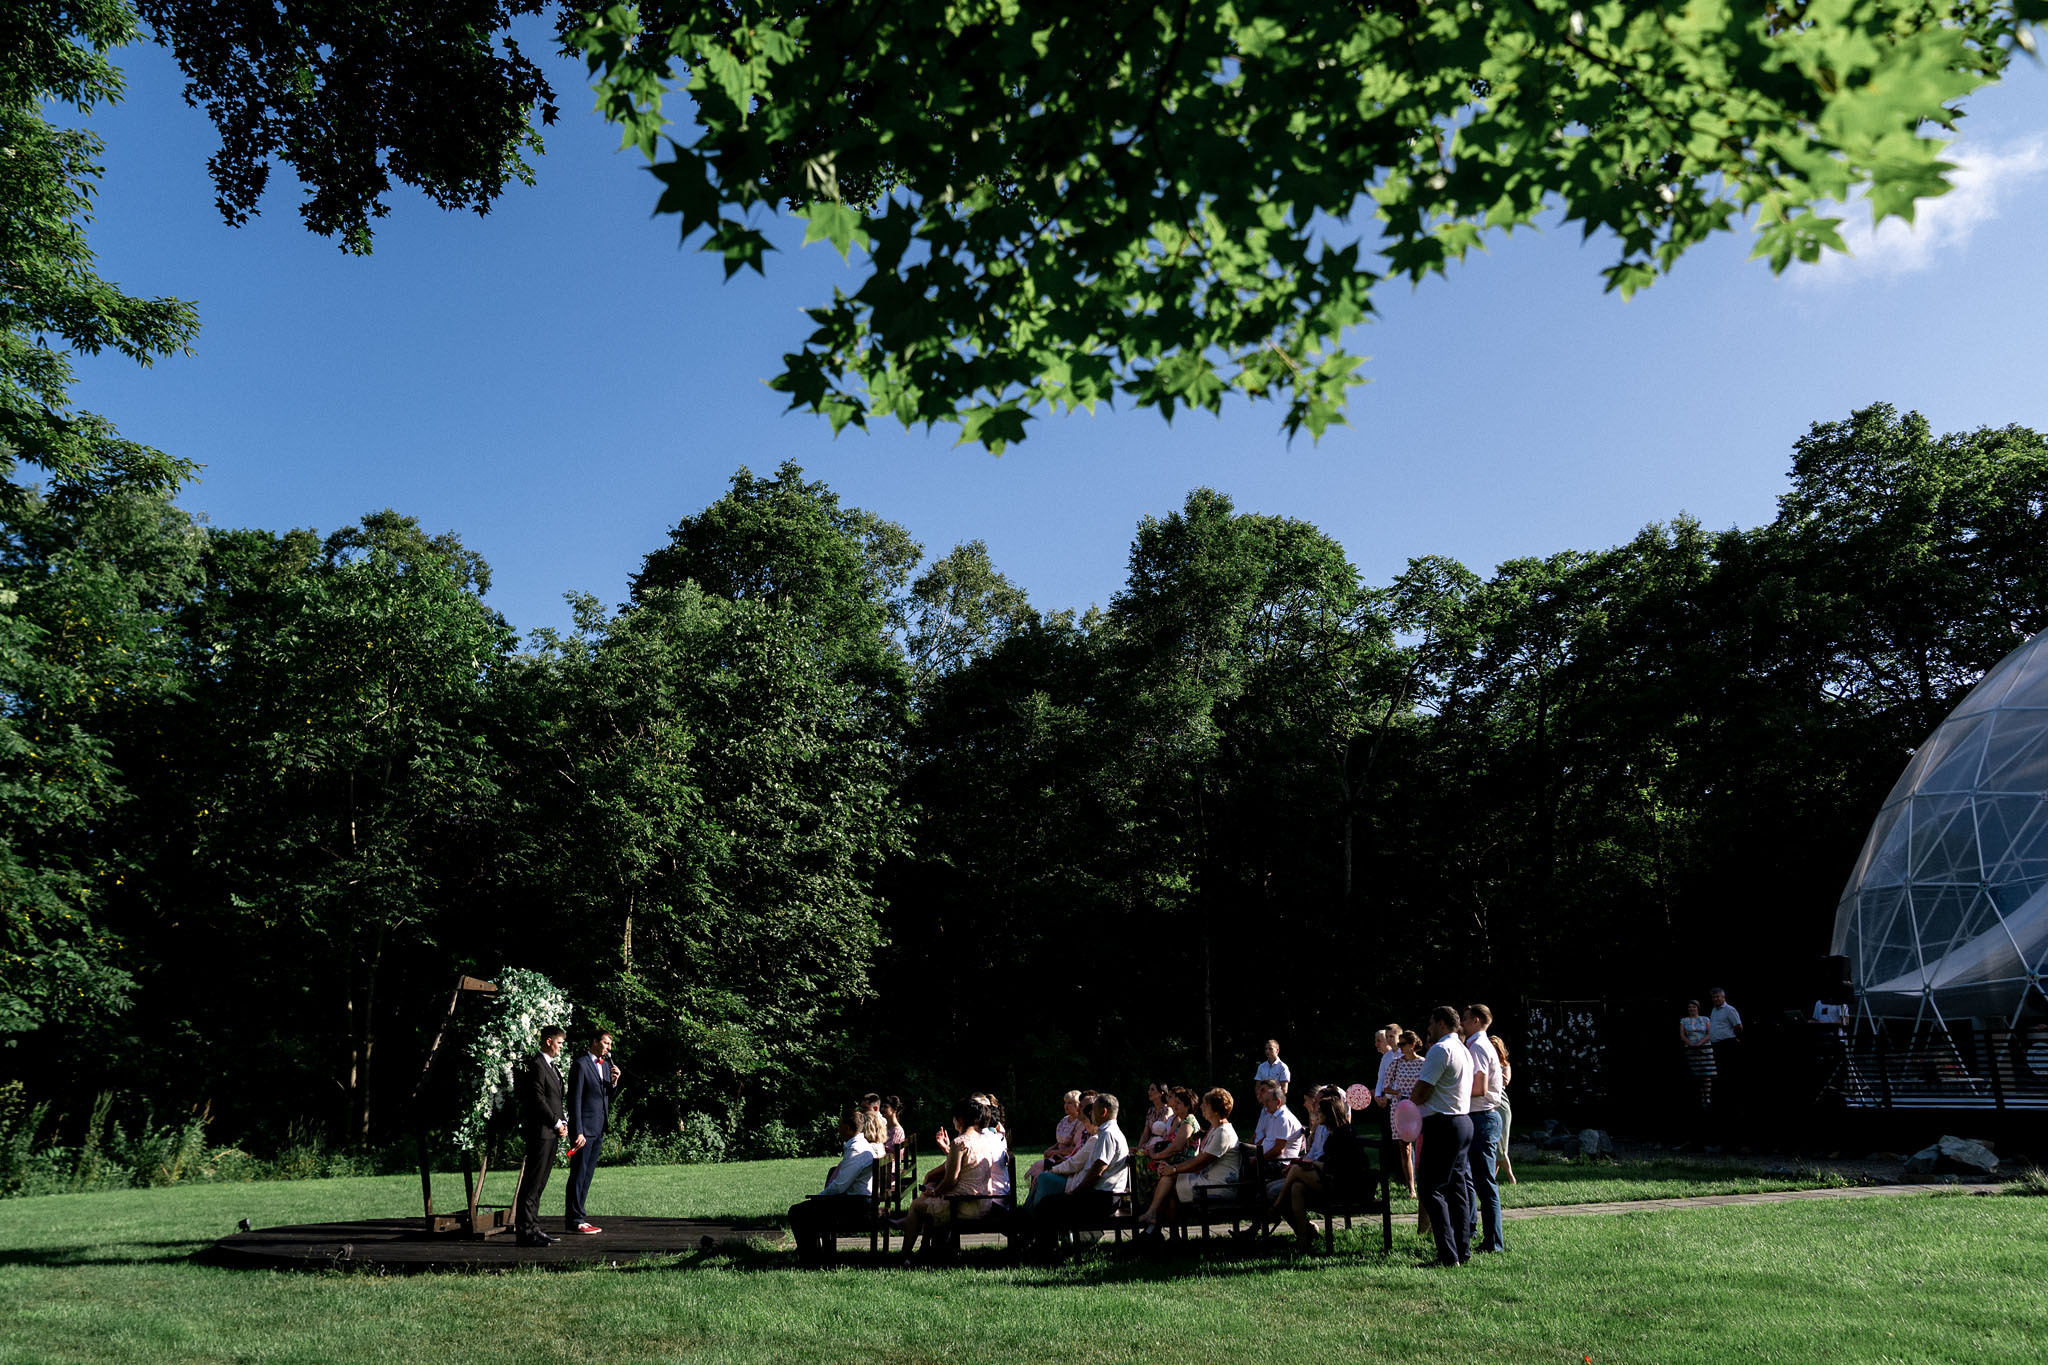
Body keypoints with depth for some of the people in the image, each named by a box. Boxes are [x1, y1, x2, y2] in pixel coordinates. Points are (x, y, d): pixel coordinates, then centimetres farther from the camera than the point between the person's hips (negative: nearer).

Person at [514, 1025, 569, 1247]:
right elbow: (538, 1100, -17)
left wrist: (562, 1123, 9)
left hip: (551, 1133, 10)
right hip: (540, 1132, -10)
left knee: (539, 1183, 11)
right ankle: (524, 1230, -4)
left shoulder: (550, 1066, 20)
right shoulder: (535, 1065, -11)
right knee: (532, 1182, -7)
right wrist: (557, 1123, -13)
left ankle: (532, 1227, 15)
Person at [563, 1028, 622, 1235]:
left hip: (598, 1130, 8)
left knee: (587, 1174, 11)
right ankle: (574, 1220, 1)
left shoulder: (606, 1065, 16)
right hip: (584, 1128, -8)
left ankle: (577, 1217, 18)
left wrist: (614, 1082, -2)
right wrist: (578, 1132, -17)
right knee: (578, 1174, -4)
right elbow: (575, 1100, -13)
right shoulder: (580, 1064, -9)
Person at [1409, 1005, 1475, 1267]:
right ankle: (1463, 1251, 16)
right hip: (1463, 1120, 10)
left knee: (1431, 1189, -7)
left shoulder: (1440, 1050, -14)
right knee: (1458, 1188, 13)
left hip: (1443, 1126, -10)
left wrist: (1409, 1106, 3)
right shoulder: (1464, 1050, 17)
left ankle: (1448, 1255, -11)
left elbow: (1421, 1091, -14)